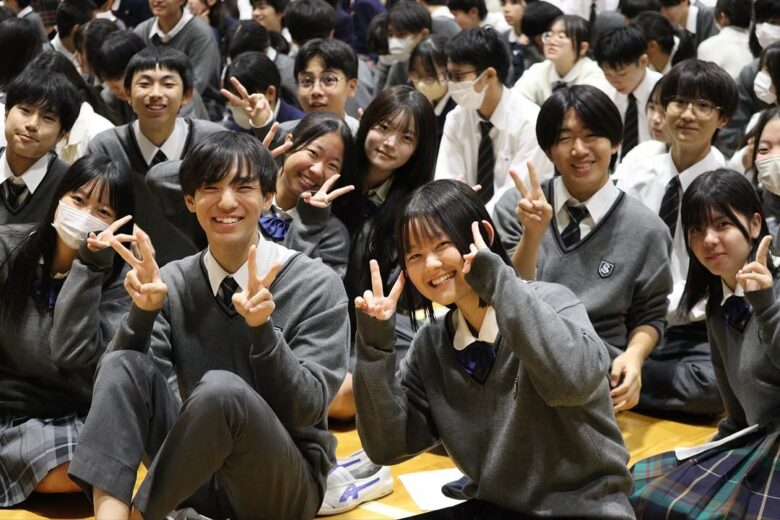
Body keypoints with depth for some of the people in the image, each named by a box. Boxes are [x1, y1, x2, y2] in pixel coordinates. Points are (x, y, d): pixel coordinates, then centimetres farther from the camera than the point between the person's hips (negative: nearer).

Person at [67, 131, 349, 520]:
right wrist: (143, 311, -21)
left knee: (222, 388, -33)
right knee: (125, 365, -19)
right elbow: (117, 382, -3)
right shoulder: (173, 282, 3)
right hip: (198, 475, 4)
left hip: (286, 481, -4)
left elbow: (307, 410, -14)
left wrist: (262, 328, -29)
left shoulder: (318, 286, -9)